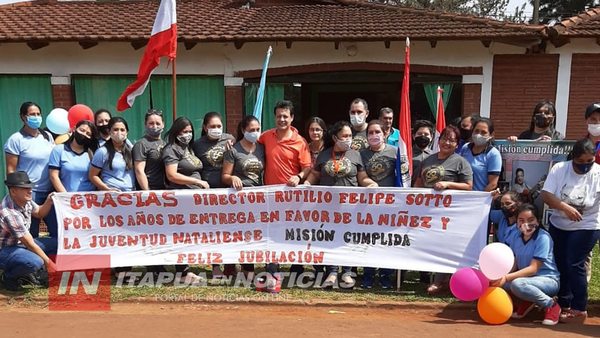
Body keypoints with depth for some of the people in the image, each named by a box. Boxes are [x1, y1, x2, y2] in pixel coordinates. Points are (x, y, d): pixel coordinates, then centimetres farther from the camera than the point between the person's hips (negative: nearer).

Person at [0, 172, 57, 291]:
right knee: (35, 263, -35)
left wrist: (48, 202, -8)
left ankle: (27, 272, 7)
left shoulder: (24, 199, -7)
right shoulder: (10, 213, -31)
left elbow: (39, 213, 15)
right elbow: (30, 244, -24)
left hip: (21, 243, 9)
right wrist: (48, 262, -16)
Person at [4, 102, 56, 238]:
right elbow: (11, 170, -6)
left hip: (50, 191, 5)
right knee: (31, 236, 3)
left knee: (58, 231, 5)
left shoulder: (47, 136, 10)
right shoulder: (15, 140, -5)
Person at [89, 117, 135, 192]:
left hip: (130, 192, 4)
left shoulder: (130, 150, 10)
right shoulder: (102, 152, -2)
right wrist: (108, 189, -11)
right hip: (112, 194, -4)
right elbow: (93, 175, 0)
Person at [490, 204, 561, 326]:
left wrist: (507, 277, -34)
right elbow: (513, 264, -1)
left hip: (547, 280, -6)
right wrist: (502, 275, -24)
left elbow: (533, 269, -23)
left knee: (517, 284, -35)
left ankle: (551, 306, -11)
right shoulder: (515, 236, 0)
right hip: (526, 277, 7)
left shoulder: (543, 238, -18)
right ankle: (527, 301, 4)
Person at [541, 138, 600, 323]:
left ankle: (579, 310, 4)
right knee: (560, 264, 9)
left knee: (574, 265, -11)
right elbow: (546, 195, -14)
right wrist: (565, 207, -28)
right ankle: (564, 304, 26)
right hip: (558, 225, 3)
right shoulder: (559, 169, -8)